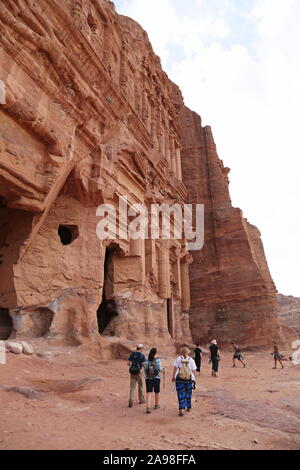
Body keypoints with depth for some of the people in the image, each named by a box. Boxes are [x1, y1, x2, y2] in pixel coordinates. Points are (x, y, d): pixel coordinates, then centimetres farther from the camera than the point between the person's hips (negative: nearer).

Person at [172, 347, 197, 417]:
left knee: (181, 394, 3)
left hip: (180, 379, -2)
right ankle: (189, 408, 32)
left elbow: (175, 368, -6)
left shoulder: (178, 359, -4)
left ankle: (181, 409, -5)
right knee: (188, 394, 19)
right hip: (189, 379, 2)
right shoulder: (191, 360, -2)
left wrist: (173, 377, 1)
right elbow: (194, 370, -4)